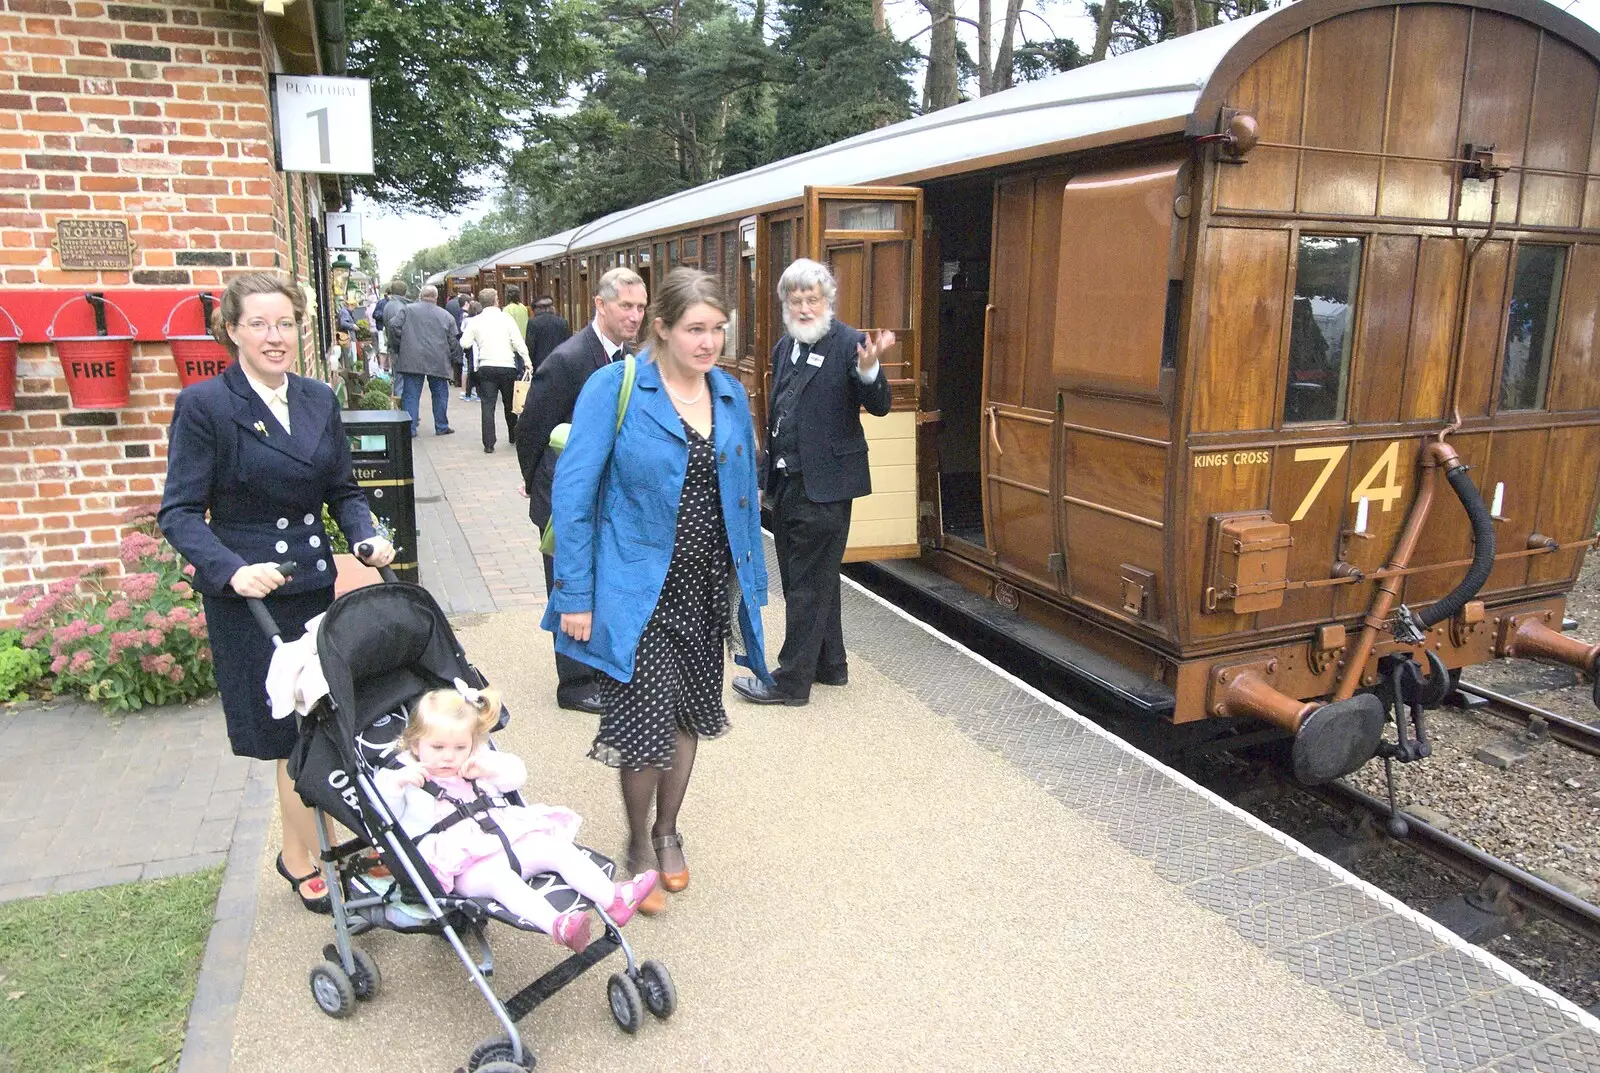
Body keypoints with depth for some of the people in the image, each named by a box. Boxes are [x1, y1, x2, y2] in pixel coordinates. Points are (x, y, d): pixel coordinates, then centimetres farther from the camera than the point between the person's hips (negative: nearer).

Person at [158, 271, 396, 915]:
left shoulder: (319, 400, 8)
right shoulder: (203, 405, -9)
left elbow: (342, 490, 13)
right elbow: (181, 512, -11)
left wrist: (366, 535, -6)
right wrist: (231, 569, -26)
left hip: (315, 585, 5)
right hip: (248, 597, -5)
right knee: (295, 737, 4)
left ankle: (307, 852, 30)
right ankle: (303, 861, 24)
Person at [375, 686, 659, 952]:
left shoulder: (478, 762, 19)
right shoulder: (402, 776, 5)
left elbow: (518, 773, 16)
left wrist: (490, 768, -3)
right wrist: (397, 781, -24)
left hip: (508, 838, 6)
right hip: (464, 867, -6)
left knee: (558, 846, -13)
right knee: (497, 875, -36)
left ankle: (614, 898, -22)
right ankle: (556, 924, -55)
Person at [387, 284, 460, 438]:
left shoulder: (407, 309, 4)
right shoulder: (447, 316, 7)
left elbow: (393, 326, -5)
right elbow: (454, 343, 6)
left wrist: (396, 347, 8)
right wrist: (456, 359, 19)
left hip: (411, 360, 0)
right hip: (438, 362, 0)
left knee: (410, 395, 4)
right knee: (440, 394, 13)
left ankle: (409, 428, 2)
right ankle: (441, 427, 18)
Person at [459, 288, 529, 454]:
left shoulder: (475, 321, 1)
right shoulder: (506, 318, -3)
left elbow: (464, 343, 0)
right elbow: (519, 343, -10)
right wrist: (527, 361, -8)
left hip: (486, 367, 1)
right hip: (507, 366, -1)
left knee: (488, 405, 1)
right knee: (509, 403, 15)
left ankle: (489, 444, -5)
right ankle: (514, 437, 29)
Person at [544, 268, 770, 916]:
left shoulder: (731, 395, 4)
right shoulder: (613, 388, -11)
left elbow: (744, 493, 11)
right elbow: (573, 492, -12)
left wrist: (752, 582, 9)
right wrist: (574, 595, -15)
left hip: (707, 586, 5)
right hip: (638, 588, -5)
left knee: (688, 714, 16)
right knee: (645, 722, -2)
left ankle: (668, 831, 40)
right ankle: (639, 844, 26)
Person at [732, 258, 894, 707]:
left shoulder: (848, 343, -10)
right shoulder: (784, 348, 12)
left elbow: (879, 406, -16)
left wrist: (869, 368, -36)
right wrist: (770, 477, 17)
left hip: (823, 485, -8)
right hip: (787, 484, 8)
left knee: (808, 582, 0)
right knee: (807, 579, 17)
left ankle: (791, 680, 9)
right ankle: (829, 664, 31)